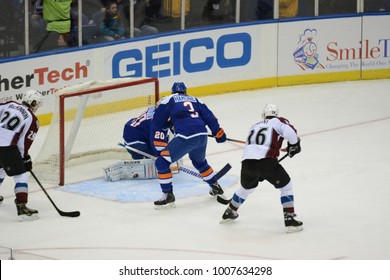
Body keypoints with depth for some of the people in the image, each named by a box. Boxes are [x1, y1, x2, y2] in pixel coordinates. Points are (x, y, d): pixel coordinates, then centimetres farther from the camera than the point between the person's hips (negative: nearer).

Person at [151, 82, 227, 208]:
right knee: (200, 162, 34)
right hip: (202, 136, 6)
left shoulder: (168, 100, 13)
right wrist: (219, 133, 31)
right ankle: (216, 187, 42)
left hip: (185, 138, -6)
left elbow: (157, 122, 13)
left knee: (162, 162, 4)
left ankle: (168, 194, 1)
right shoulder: (195, 100, 26)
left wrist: (157, 144, 19)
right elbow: (209, 117, 22)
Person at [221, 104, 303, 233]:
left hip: (247, 161, 5)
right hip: (266, 160, -5)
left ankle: (229, 212, 48)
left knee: (246, 188, 33)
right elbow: (289, 131, -8)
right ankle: (289, 219, 3)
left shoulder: (255, 126, 31)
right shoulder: (278, 121, 14)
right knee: (285, 185, 13)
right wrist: (294, 144, 11)